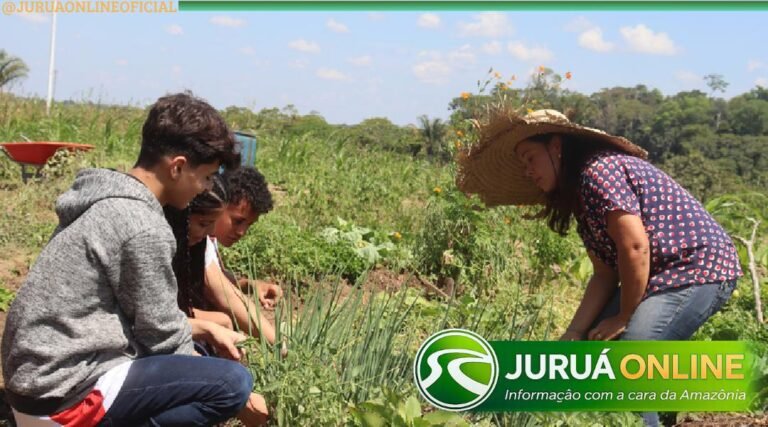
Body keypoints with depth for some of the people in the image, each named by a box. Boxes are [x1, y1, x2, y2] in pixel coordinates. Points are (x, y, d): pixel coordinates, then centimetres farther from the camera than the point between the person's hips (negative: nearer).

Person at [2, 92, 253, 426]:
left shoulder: (108, 199, 10)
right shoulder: (144, 227, -20)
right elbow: (163, 335, -11)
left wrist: (206, 330, 15)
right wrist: (238, 397, 2)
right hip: (67, 392, -10)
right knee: (234, 383, -17)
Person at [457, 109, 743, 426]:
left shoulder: (599, 170, -16)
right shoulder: (577, 193, 13)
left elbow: (635, 248, -22)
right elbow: (605, 273, 8)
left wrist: (624, 318, -10)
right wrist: (572, 336, -2)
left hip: (700, 269, -10)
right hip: (661, 276, 10)